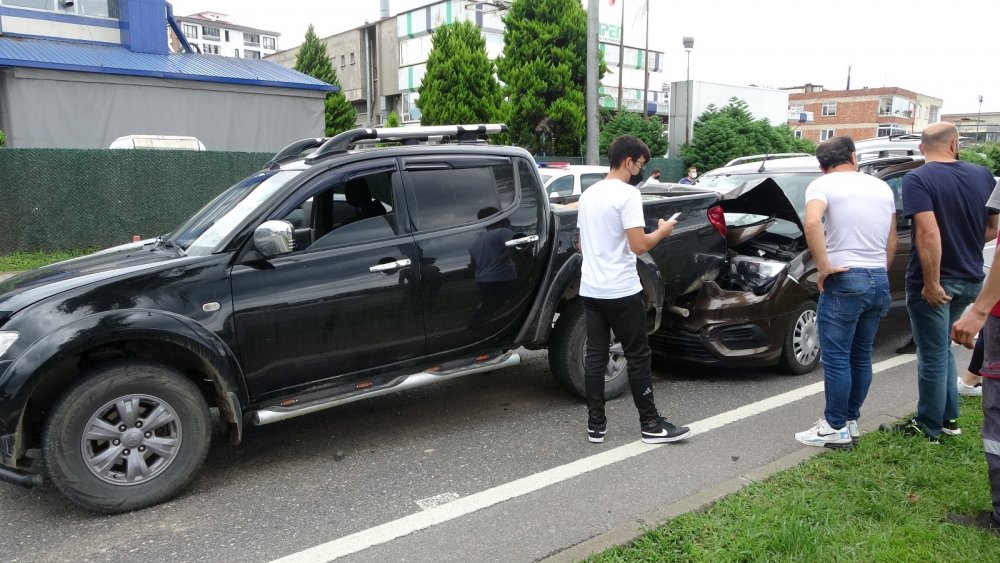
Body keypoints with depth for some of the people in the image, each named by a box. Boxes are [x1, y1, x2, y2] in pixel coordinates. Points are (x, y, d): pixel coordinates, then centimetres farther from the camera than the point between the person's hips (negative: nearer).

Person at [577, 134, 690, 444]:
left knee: (595, 356, 8)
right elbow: (638, 245, -17)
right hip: (622, 292, -7)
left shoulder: (588, 194, 13)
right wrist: (662, 231, 0)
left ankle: (596, 426, 12)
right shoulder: (627, 194, -12)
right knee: (638, 357, 3)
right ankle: (650, 425, 12)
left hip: (590, 290, 7)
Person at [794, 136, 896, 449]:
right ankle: (850, 421, 24)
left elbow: (812, 223, -25)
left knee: (836, 358, 1)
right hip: (879, 280, 7)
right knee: (860, 357, 15)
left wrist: (824, 267, -18)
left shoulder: (823, 184, -4)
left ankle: (836, 428, 7)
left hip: (845, 280, -7)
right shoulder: (882, 187, 15)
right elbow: (892, 240, 19)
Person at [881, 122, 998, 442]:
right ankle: (949, 419, 28)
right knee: (942, 350, 22)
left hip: (934, 282, -6)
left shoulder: (917, 179, -14)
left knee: (933, 356, 3)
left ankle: (928, 428, 15)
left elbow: (929, 233, -24)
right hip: (970, 280, 6)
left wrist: (932, 283, -21)